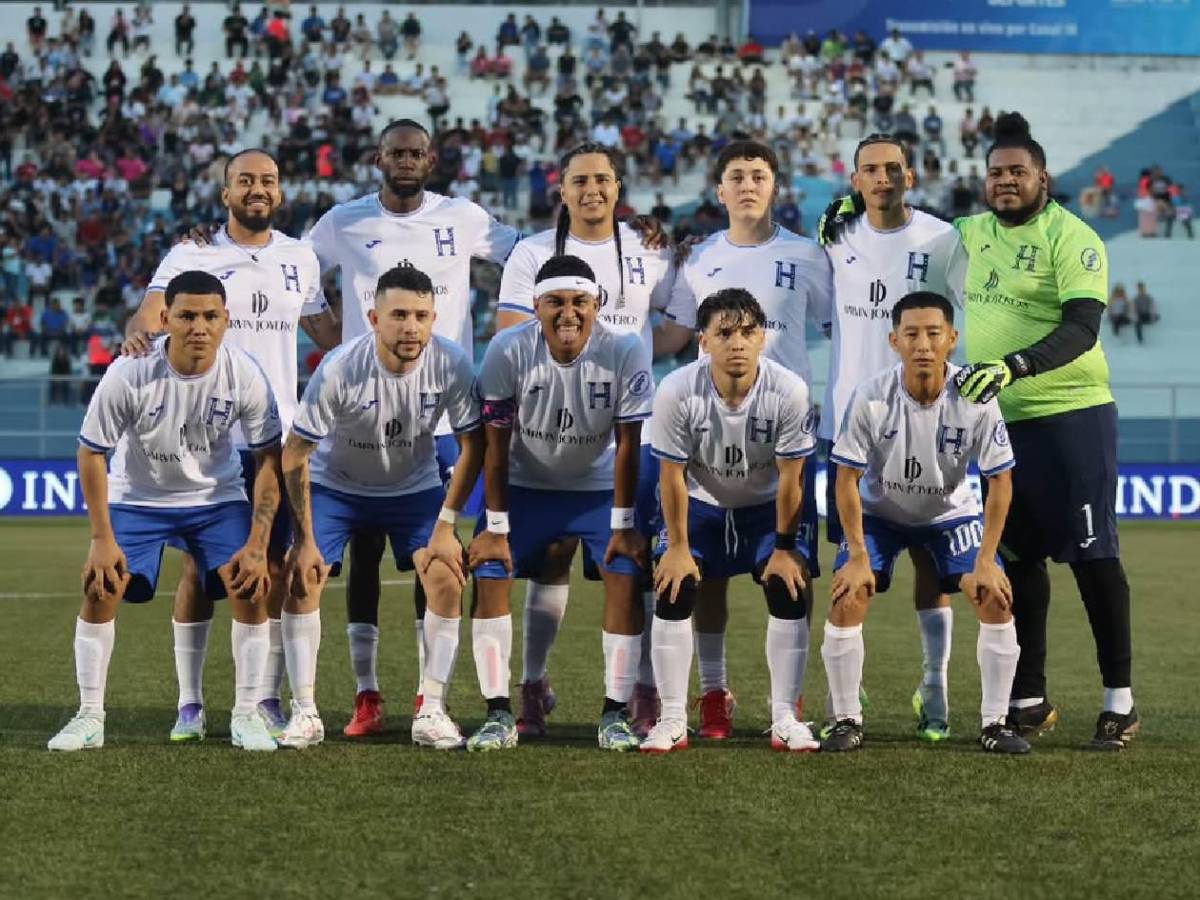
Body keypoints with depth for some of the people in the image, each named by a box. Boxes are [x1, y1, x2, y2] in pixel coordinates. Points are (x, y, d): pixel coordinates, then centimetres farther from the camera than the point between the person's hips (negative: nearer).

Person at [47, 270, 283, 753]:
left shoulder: (244, 375, -21)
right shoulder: (129, 375, -26)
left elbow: (269, 459, -11)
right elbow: (91, 453, -13)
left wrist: (257, 544, -15)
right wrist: (102, 538, -15)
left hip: (217, 498, 1)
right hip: (137, 497, -1)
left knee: (252, 587, -16)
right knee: (100, 588, -16)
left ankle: (246, 716, -2)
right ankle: (89, 718, -3)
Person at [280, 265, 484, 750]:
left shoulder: (452, 364, -24)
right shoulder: (338, 369, -31)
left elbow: (472, 446, -10)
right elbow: (294, 456, -21)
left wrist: (445, 527, -13)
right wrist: (305, 541, -20)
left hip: (415, 486, 2)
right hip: (335, 486, -1)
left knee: (447, 579, -15)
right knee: (302, 577, -16)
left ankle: (432, 710, -5)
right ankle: (304, 712, -7)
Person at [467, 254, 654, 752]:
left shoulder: (625, 351, -22)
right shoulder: (508, 350, -22)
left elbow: (627, 444, -16)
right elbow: (496, 444, -16)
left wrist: (623, 525, -14)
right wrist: (496, 528, -15)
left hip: (599, 488, 0)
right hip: (525, 487, 0)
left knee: (626, 575, -15)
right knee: (489, 574, -13)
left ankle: (615, 714, -5)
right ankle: (498, 715, -5)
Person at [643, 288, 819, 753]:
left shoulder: (789, 391, -27)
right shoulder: (677, 392, -27)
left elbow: (790, 478, -17)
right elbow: (673, 475, -16)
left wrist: (785, 548, -13)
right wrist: (677, 546, -12)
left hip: (766, 506, 0)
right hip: (700, 504, 0)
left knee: (789, 590, -13)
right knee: (674, 590, -12)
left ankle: (785, 717, -2)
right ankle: (672, 720, -3)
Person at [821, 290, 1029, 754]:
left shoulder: (975, 399, -25)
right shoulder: (871, 397, -27)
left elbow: (1000, 481, -15)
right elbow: (848, 480, -17)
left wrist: (986, 559, -19)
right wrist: (858, 557, -19)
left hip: (951, 511, 1)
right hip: (879, 510, -1)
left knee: (996, 598, -16)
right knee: (847, 597, -19)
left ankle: (994, 723, -2)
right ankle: (847, 722, -3)